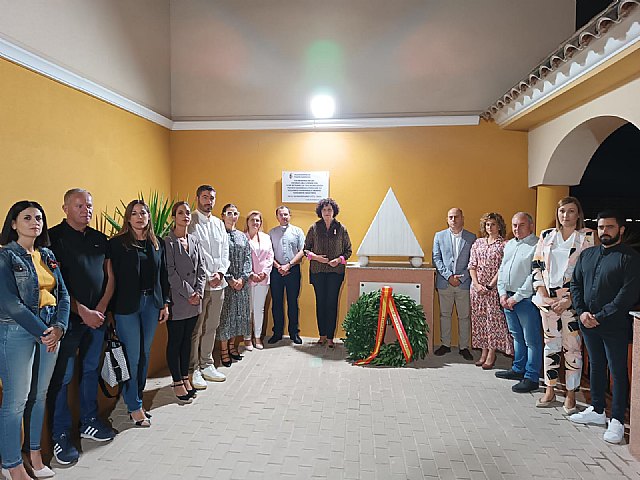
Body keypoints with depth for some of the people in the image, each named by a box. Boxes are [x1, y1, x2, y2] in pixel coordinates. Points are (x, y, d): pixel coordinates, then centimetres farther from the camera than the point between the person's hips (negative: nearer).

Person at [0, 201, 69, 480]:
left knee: (39, 395, 14)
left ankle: (35, 454, 29)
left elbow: (63, 294, 8)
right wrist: (42, 332, -14)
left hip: (50, 331, 6)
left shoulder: (48, 256, 11)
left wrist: (59, 327, -7)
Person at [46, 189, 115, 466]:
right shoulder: (53, 237, -7)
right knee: (62, 378, 2)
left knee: (91, 370, 15)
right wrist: (82, 312, -14)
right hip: (69, 318, -5)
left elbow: (109, 277, 11)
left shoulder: (99, 239, 10)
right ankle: (60, 437, 14)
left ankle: (89, 423, 29)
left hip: (97, 316, 6)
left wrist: (100, 309, -2)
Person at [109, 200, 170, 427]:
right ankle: (134, 407, 14)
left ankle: (136, 397, 29)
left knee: (145, 354, 13)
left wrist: (165, 303, 9)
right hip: (127, 305, -5)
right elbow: (112, 277, -8)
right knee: (132, 357, 1)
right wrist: (112, 309, -10)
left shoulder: (157, 244, 8)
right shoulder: (117, 243, -6)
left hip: (151, 303, 5)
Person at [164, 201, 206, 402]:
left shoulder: (194, 240, 9)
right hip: (177, 300, -6)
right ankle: (177, 382, 16)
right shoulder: (168, 242, -9)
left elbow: (201, 269, 9)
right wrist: (188, 293, -14)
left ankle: (185, 378, 26)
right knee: (175, 341, 5)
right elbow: (170, 272, -14)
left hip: (194, 301, 6)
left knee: (187, 340, 14)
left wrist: (199, 292, -4)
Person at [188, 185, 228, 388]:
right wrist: (207, 277, -14)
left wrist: (220, 273, -4)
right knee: (195, 329, -1)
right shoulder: (190, 223, -6)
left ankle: (207, 365, 25)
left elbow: (225, 251, 11)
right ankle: (193, 370, 10)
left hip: (218, 282, 6)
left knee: (211, 327, 13)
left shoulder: (219, 224, 14)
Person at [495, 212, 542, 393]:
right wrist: (503, 294, 4)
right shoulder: (509, 244, 15)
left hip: (526, 299, -8)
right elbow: (502, 270, 16)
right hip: (507, 298, 8)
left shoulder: (537, 246, -12)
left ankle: (531, 378, 9)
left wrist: (517, 297, -15)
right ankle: (518, 369, 32)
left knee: (531, 340, 1)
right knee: (517, 336, 19)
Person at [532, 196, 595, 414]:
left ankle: (571, 395, 16)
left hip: (573, 300, -3)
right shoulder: (546, 235, 9)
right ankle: (550, 391, 23)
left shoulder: (587, 236, -2)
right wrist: (541, 291, -2)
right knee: (550, 345, 11)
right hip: (548, 299, 3)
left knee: (572, 347, 2)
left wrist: (569, 299, -13)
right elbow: (537, 265, 10)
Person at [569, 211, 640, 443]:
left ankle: (617, 421, 13)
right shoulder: (587, 255, 12)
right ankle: (597, 410, 29)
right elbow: (575, 284, 11)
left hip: (614, 326, -6)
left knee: (618, 371, 3)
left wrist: (600, 316, -16)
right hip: (588, 323, 6)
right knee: (595, 366, 16)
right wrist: (582, 312, -3)